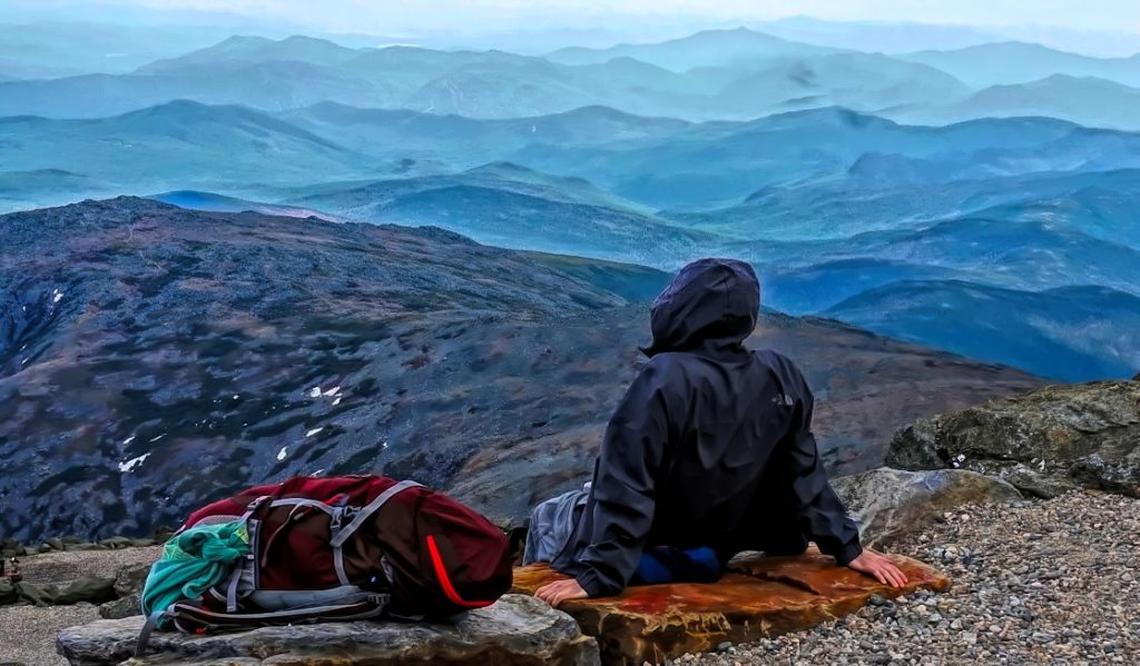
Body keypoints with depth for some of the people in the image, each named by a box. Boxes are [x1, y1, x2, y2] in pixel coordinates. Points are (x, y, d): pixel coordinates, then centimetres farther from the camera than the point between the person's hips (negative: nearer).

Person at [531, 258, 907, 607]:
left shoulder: (667, 380, -32)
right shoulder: (780, 379, -13)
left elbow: (627, 485, -31)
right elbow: (803, 475, -6)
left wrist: (598, 576, -28)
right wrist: (847, 548, 5)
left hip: (652, 557, -6)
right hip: (712, 556, 6)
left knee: (548, 516, 21)